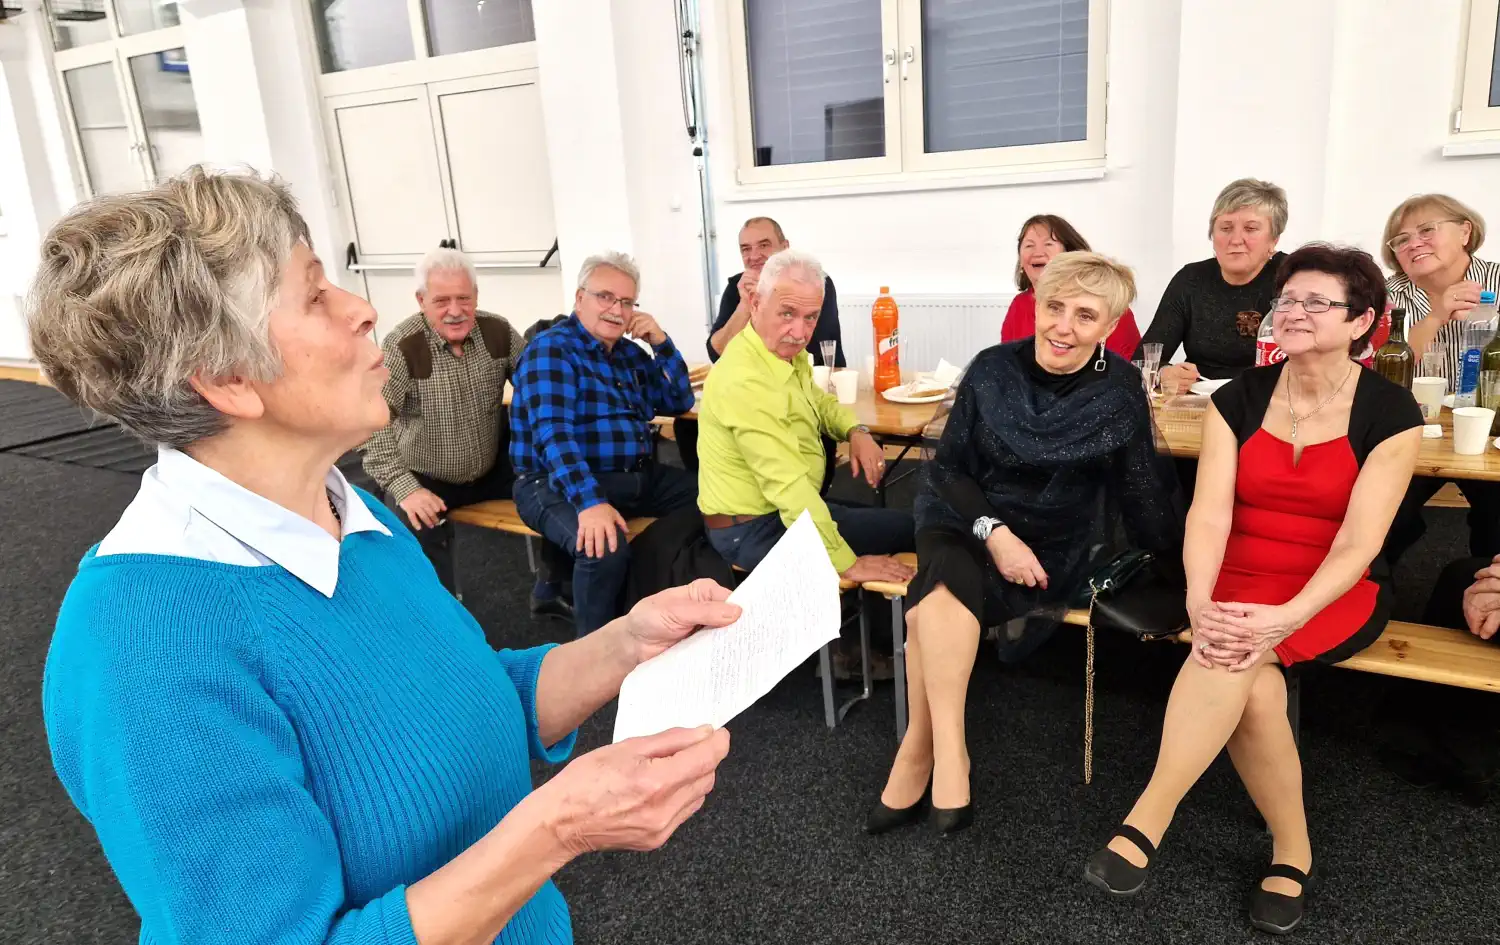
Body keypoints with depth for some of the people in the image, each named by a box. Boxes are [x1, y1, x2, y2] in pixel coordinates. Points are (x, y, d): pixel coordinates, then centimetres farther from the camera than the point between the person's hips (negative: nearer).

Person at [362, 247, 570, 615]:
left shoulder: (498, 332, -8)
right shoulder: (401, 347, -20)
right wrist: (405, 488, -34)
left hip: (493, 468, 5)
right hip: (426, 478, -4)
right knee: (420, 531, -31)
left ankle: (549, 590, 15)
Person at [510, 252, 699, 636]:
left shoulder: (630, 353, 14)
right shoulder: (550, 349, -10)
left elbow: (679, 402, 17)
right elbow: (554, 433, -24)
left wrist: (661, 342, 1)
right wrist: (590, 501, -38)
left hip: (639, 477, 8)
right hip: (561, 484, -8)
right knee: (605, 548, -36)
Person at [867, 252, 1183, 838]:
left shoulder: (1119, 392, -8)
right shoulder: (994, 370, -5)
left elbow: (1142, 492, 1)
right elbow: (948, 467, -3)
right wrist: (994, 531, -17)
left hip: (1050, 546, -1)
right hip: (960, 521, 2)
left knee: (934, 604, -30)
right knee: (949, 578, -34)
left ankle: (919, 748, -16)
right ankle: (947, 750, -25)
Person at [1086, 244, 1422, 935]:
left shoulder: (1389, 411, -6)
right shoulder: (1239, 399, 1)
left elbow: (1358, 541, -15)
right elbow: (1209, 514, -11)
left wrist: (1285, 618, -32)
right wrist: (1200, 604, -29)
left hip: (1335, 596, -2)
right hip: (1236, 586, 3)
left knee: (1236, 656, -34)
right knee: (1255, 687, -29)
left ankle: (1146, 822, -27)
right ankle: (1291, 851, -9)